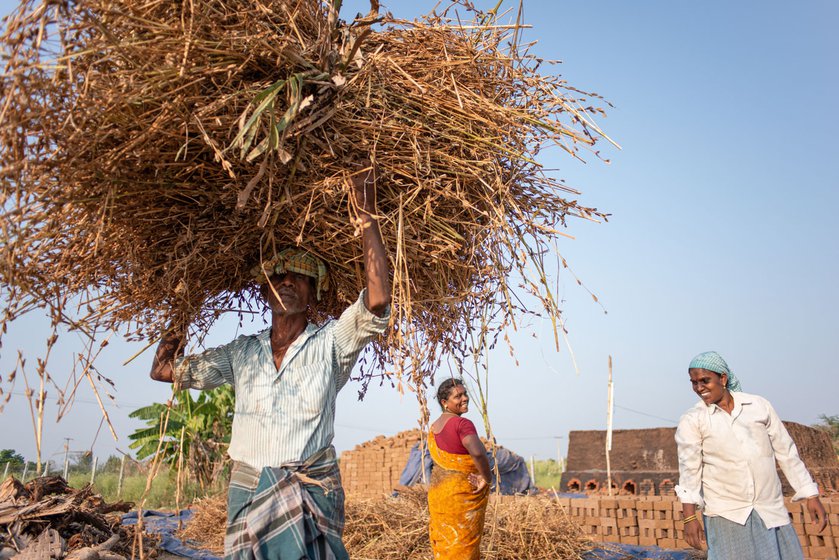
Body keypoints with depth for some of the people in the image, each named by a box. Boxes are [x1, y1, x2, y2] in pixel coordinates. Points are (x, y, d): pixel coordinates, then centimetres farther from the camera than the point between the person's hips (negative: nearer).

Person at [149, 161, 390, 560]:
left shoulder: (331, 344, -4)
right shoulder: (241, 352, 8)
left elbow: (377, 303, -22)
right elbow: (163, 370, 11)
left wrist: (367, 217, -23)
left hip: (313, 491, -3)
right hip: (248, 489, 3)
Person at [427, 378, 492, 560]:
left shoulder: (434, 427, 7)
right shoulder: (462, 424, -19)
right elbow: (478, 453, -35)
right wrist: (486, 477, -20)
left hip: (437, 491, 8)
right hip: (463, 494, -8)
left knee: (444, 543, 17)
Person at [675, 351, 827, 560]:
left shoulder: (759, 405, 4)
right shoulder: (691, 421, -3)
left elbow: (787, 453, 10)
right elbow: (689, 469, -8)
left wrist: (811, 496, 8)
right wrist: (690, 517, -15)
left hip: (771, 511, 2)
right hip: (725, 515, -2)